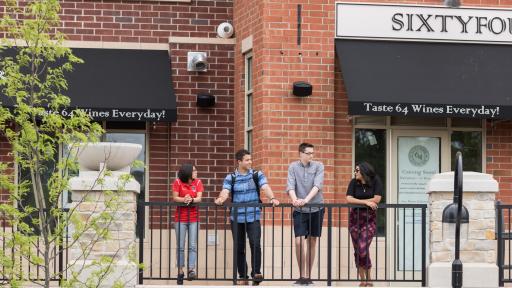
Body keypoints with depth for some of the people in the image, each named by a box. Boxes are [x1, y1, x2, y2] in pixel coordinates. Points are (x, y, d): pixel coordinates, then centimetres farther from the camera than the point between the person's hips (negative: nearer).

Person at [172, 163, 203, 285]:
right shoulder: (178, 182, -3)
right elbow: (175, 198, -7)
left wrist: (191, 200, -27)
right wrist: (184, 199, -25)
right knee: (180, 246, 3)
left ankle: (191, 269, -10)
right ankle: (180, 271, 8)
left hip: (193, 218, 1)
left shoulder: (198, 182, 2)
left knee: (193, 246, -6)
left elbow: (199, 198, -6)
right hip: (180, 219, -1)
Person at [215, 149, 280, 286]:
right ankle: (243, 277, 14)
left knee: (255, 244, -15)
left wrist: (272, 198, -30)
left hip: (253, 217, -1)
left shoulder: (257, 175, 4)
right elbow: (225, 191, -11)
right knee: (239, 248, 6)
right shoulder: (231, 178, 4)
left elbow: (265, 187, -11)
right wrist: (221, 199, -34)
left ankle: (256, 273, -6)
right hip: (237, 218, 1)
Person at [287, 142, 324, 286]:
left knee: (312, 243, 6)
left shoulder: (318, 166, -1)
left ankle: (308, 276, 15)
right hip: (299, 210, -1)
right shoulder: (293, 167, 1)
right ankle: (302, 276, -2)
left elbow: (317, 185, -13)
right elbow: (290, 186, -7)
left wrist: (306, 199, -28)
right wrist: (295, 199, -27)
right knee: (299, 242, -11)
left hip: (316, 209, 1)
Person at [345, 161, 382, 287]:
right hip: (355, 218, 3)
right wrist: (366, 202, -16)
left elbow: (376, 199, -12)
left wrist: (358, 201, -8)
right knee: (357, 250, 1)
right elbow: (349, 199, -9)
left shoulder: (376, 181, -4)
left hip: (370, 219, -3)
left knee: (363, 249, -16)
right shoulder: (354, 182, 1)